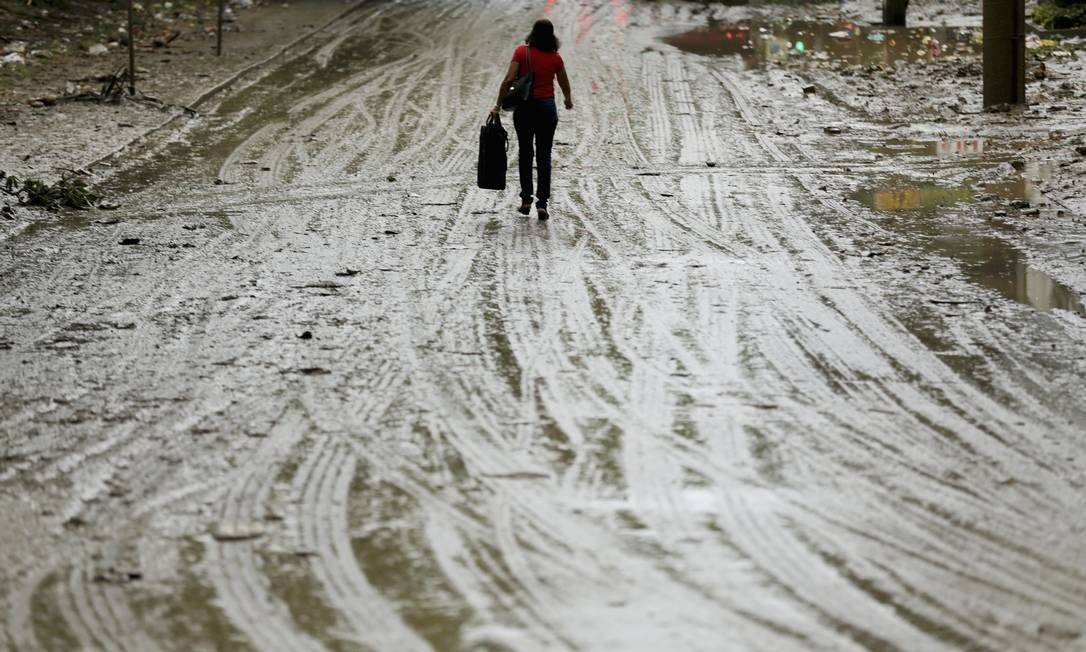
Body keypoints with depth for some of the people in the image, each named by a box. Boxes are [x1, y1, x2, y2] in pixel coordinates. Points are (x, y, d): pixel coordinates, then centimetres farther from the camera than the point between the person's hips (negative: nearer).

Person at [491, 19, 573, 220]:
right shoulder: (555, 58, -1)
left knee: (525, 153, 14)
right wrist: (569, 100, 33)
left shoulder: (522, 52, -6)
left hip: (524, 107, 0)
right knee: (544, 156, 4)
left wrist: (498, 105, -5)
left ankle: (526, 200, 14)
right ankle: (542, 203, -4)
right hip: (547, 107, 0)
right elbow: (565, 85, 12)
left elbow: (508, 80, -13)